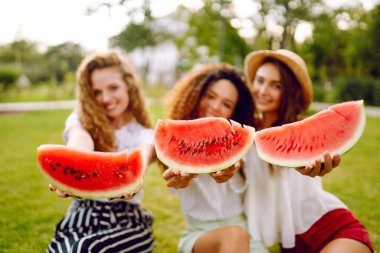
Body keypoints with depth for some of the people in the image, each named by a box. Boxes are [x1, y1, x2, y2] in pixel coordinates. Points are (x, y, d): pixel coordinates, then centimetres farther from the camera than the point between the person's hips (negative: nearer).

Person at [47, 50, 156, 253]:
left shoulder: (143, 134, 5)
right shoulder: (80, 121, 5)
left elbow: (143, 155, -20)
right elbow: (80, 143, -20)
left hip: (127, 223, -1)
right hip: (81, 220, 1)